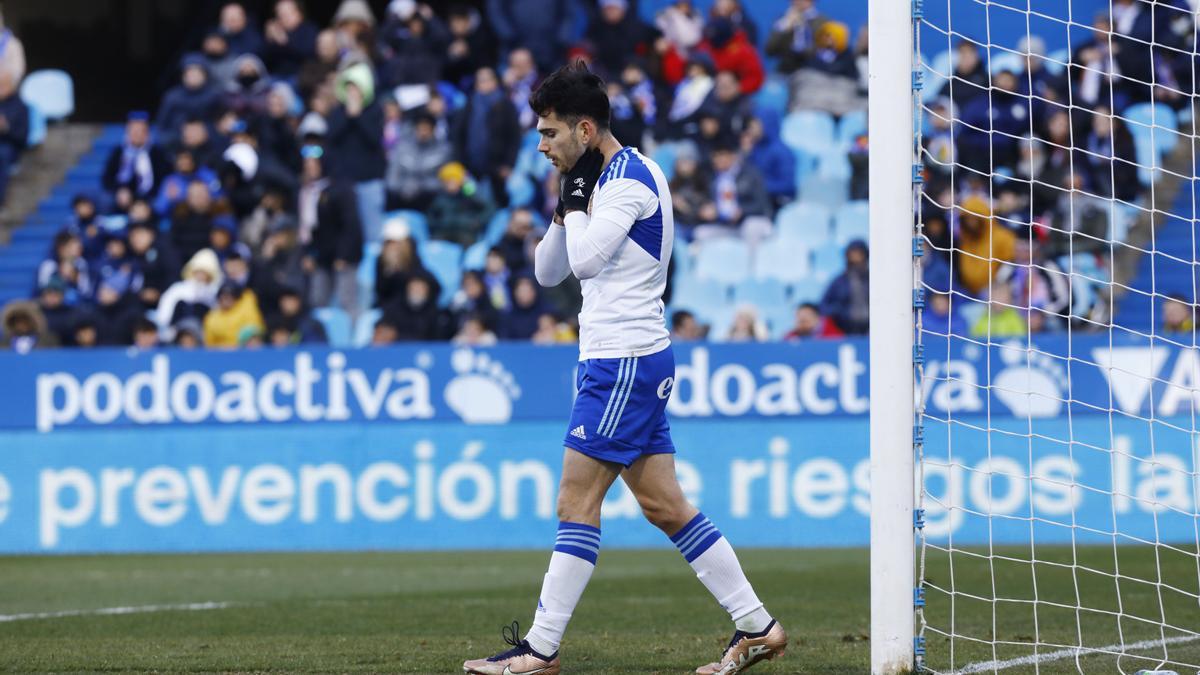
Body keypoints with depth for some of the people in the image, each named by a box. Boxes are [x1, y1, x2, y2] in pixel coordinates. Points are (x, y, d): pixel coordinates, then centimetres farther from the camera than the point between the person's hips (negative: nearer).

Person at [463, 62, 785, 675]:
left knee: (576, 501, -8)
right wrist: (566, 209, 4)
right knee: (664, 506, 8)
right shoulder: (609, 179, 18)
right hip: (619, 358, 10)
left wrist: (576, 199, -8)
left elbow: (585, 259, -23)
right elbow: (547, 272, 19)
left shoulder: (629, 178, -12)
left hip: (625, 364, -10)